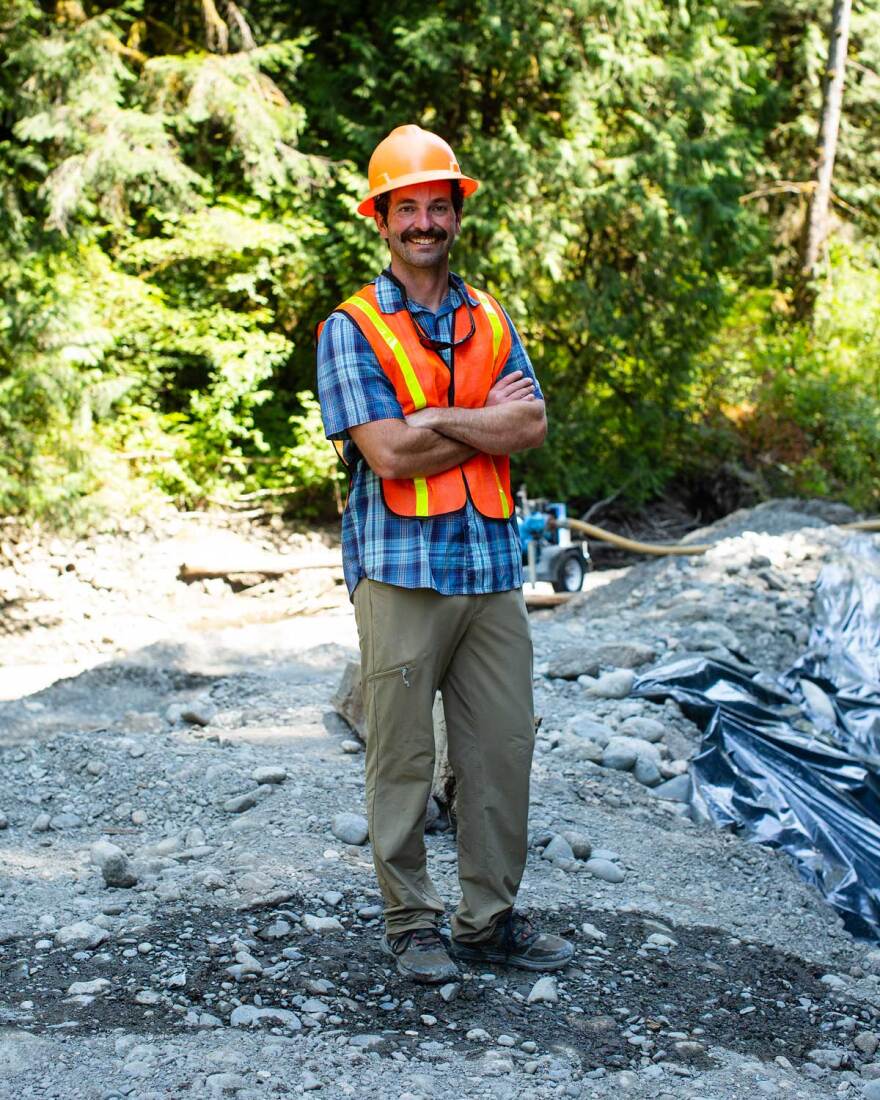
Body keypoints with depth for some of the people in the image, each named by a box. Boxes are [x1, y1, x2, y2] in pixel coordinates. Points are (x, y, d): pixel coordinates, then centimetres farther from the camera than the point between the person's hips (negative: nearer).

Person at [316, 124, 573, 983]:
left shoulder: (490, 321, 14)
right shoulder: (352, 329, -1)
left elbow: (532, 427, 0)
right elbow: (388, 453, -13)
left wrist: (434, 420, -11)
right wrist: (491, 419, -4)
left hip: (492, 566, 5)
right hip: (401, 571, -4)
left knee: (501, 749, 8)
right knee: (403, 758, 3)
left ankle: (489, 919, 21)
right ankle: (410, 922, 17)